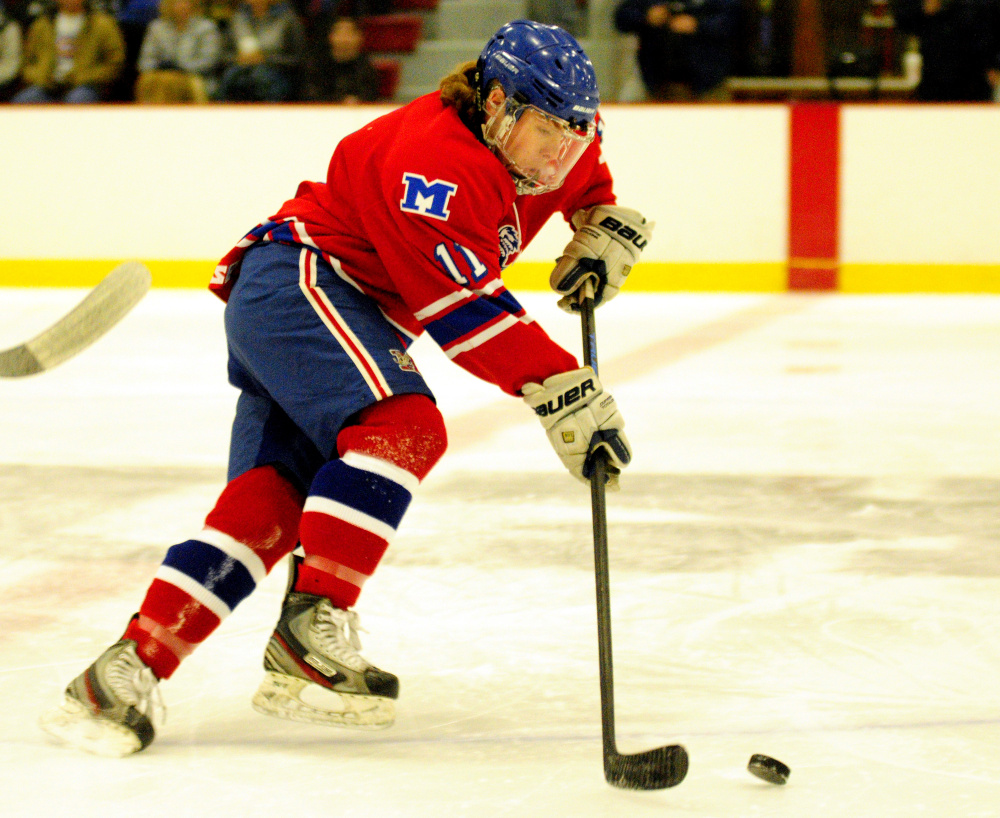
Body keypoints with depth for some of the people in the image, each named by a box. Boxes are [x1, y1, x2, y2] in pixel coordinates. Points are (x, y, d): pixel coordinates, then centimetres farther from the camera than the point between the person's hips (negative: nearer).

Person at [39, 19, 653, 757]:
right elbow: (466, 315, -28)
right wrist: (564, 391, -29)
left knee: (270, 502, -6)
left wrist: (604, 229, 8)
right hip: (295, 280, -9)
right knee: (404, 426, -29)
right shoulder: (434, 160, -25)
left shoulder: (551, 146, 4)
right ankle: (312, 627, -27)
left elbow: (587, 180, 29)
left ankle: (132, 670, -13)